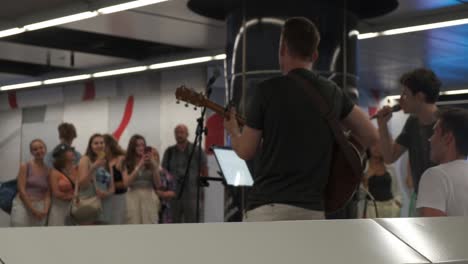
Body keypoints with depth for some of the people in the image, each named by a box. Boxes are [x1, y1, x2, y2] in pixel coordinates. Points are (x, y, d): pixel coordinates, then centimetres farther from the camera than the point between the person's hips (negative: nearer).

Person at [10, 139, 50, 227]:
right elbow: (21, 190, -6)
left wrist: (45, 210, -11)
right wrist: (33, 209, -11)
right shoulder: (25, 166, 1)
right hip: (23, 205, -3)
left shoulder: (48, 171, 10)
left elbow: (48, 194, 7)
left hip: (40, 208, 3)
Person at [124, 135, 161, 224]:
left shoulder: (151, 163, 9)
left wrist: (154, 167, -7)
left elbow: (158, 185, 4)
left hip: (149, 199, 2)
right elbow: (127, 182, -9)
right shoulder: (127, 164, 3)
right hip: (133, 199, -2)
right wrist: (139, 166, -11)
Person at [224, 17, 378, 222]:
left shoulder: (268, 89, -5)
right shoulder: (333, 92, 9)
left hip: (268, 205, -4)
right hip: (311, 208, 4)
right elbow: (371, 136, 15)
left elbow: (246, 151, 1)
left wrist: (232, 131, 23)